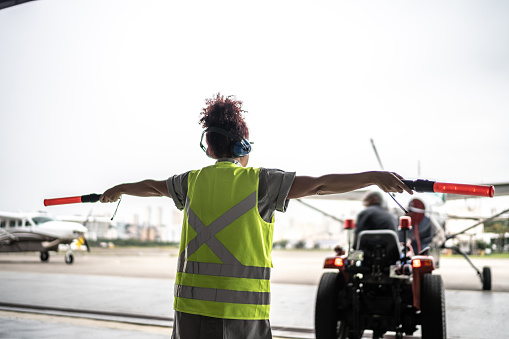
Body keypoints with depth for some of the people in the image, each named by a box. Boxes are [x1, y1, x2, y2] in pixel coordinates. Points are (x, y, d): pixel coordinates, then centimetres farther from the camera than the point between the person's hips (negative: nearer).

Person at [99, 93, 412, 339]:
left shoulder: (193, 180, 8)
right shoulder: (258, 180, -6)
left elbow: (152, 187, 26)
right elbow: (318, 185, -11)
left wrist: (118, 189, 45)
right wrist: (374, 177, -9)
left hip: (191, 303, 4)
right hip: (241, 306, -4)